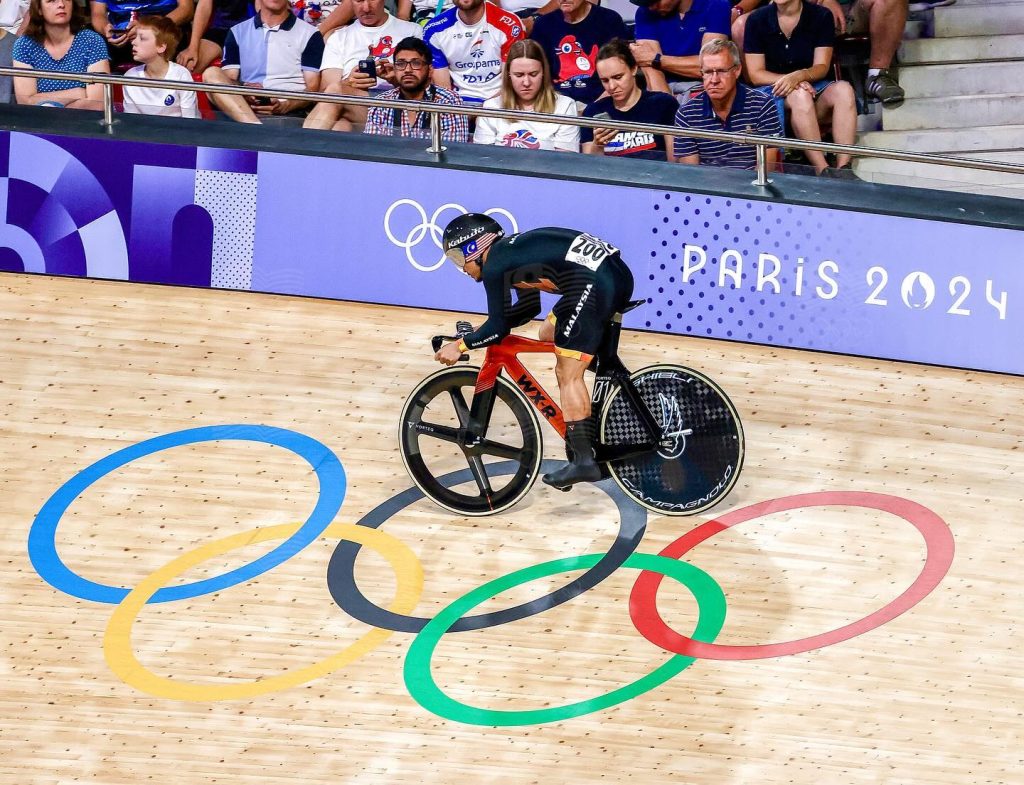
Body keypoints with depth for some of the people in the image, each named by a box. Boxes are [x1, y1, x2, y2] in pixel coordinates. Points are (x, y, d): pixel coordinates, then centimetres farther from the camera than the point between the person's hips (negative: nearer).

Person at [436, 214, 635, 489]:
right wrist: (480, 329, 36)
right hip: (618, 275, 10)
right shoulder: (512, 249, 26)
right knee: (549, 335, 25)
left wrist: (460, 345, 11)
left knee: (568, 374, -4)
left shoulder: (494, 264, -1)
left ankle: (584, 461, -8)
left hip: (596, 283, -10)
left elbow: (499, 328, 0)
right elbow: (529, 308, 36)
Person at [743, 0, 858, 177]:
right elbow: (755, 74, -3)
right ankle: (823, 171, -42)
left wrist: (798, 76, -27)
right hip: (772, 89, -2)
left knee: (844, 89, -30)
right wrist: (792, 82, -20)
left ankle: (843, 168, -41)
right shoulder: (757, 20, -1)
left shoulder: (821, 16, 1)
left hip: (814, 86, 2)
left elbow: (822, 67, -4)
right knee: (800, 95, -36)